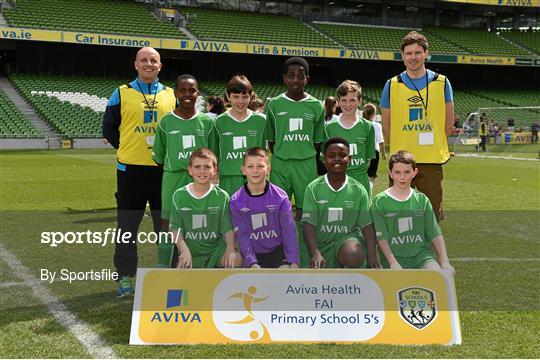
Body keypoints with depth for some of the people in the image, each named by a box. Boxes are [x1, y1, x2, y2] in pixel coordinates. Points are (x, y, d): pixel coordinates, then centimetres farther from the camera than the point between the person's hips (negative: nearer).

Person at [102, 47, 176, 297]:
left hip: (164, 169, 2)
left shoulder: (171, 95, 9)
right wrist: (127, 149, 2)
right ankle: (125, 276, 14)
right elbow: (109, 129, 8)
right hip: (131, 169, -2)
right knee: (127, 226, 4)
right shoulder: (121, 94, 4)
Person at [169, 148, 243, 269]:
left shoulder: (221, 196, -1)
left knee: (237, 260, -30)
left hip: (216, 249, -1)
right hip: (190, 252, 1)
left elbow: (228, 228, -5)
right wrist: (184, 250, -20)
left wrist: (230, 249, -24)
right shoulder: (179, 195, 0)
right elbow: (175, 228, -4)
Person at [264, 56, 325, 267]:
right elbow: (270, 139, 9)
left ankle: (304, 264, 15)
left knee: (304, 211, 5)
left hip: (306, 165, 0)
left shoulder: (316, 106, 4)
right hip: (280, 164, 0)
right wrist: (281, 157, 4)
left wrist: (308, 160, 6)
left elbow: (317, 141, 10)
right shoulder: (274, 105, 2)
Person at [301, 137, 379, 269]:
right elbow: (309, 224, -10)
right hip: (322, 243, 1)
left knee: (354, 256, -35)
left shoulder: (358, 190, 0)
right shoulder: (314, 188, -4)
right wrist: (315, 253, -25)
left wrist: (372, 256, -16)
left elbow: (367, 225, -2)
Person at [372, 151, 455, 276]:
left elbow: (435, 235, 8)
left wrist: (444, 262, -4)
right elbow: (381, 237, -5)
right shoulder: (380, 201, 2)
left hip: (421, 253, 1)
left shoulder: (422, 200, 10)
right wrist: (393, 263, -17)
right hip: (394, 256, -1)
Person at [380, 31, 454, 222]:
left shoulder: (441, 83, 4)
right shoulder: (392, 85, 3)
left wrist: (436, 147, 8)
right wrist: (400, 148, 7)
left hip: (432, 162, 0)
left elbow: (448, 121, 9)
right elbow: (386, 125, 9)